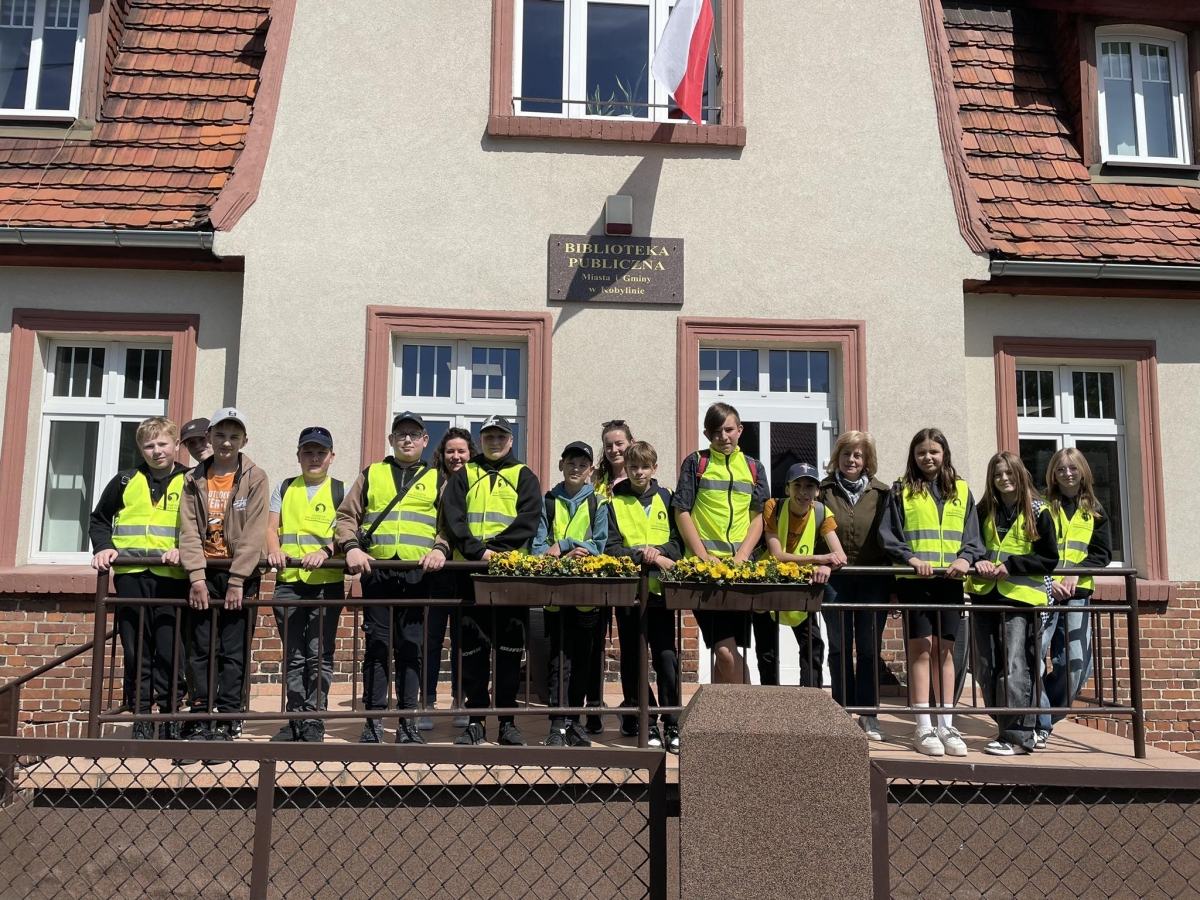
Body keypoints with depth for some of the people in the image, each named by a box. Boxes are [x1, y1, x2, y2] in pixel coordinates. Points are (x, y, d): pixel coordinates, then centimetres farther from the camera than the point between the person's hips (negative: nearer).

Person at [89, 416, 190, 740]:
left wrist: (184, 549, -11)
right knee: (135, 651, 6)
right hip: (131, 576, 2)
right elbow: (99, 520, 19)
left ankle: (171, 718, 9)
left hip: (173, 577, -2)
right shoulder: (125, 481, 11)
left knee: (171, 653, -2)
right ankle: (141, 719, 15)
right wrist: (104, 547, 2)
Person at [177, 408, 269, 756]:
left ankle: (226, 724, 6)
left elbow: (253, 533, -9)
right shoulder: (194, 479, 7)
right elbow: (189, 530, 0)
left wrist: (237, 581, -15)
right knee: (199, 650, 4)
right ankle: (200, 722, 11)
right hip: (204, 574, 3)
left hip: (240, 574, -3)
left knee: (233, 652, 0)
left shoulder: (255, 478, -2)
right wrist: (197, 577, -11)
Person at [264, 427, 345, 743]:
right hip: (288, 581, 3)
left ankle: (313, 721, 5)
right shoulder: (284, 489, 16)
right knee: (293, 655, 7)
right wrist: (274, 550, -13)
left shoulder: (341, 491, 7)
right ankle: (296, 720, 15)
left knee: (319, 655, -2)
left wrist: (325, 551, -22)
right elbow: (271, 527, 8)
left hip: (327, 581, -3)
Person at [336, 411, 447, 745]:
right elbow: (347, 516, 11)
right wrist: (351, 547, -6)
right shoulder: (371, 474, 16)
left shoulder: (437, 479, 15)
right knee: (376, 644, 1)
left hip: (418, 572, 0)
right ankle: (374, 720, 9)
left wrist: (440, 548, -11)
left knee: (411, 647, 2)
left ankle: (408, 721, 9)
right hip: (376, 569, 1)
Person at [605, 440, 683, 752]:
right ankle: (645, 724, 14)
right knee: (633, 659, 4)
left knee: (666, 656, -3)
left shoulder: (666, 498, 10)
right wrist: (645, 556, -15)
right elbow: (611, 547, -2)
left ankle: (672, 724, 6)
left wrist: (659, 550, -13)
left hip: (661, 588, 0)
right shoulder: (614, 501, 7)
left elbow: (678, 540, 6)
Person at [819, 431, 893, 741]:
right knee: (840, 647, 6)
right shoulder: (824, 491, 5)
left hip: (873, 579, 0)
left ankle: (868, 714, 14)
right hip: (835, 578, 0)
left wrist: (894, 580, 1)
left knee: (870, 647, 4)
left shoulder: (881, 493, 7)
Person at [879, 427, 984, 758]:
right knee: (921, 647, -4)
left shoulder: (961, 491, 13)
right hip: (914, 581, -3)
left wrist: (965, 558, -9)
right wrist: (911, 558, -16)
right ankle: (924, 728, 2)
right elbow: (887, 534, -2)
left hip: (949, 581, 3)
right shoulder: (902, 491, 4)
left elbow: (972, 535, 11)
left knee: (945, 649, 7)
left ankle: (946, 725, 14)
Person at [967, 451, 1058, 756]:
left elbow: (1050, 559, -1)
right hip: (985, 595, 5)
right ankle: (1007, 727, 18)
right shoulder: (984, 511, 11)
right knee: (986, 669, 6)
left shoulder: (1038, 512, 1)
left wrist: (1011, 565, -12)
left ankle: (1017, 736, -3)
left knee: (1014, 668, -9)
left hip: (1022, 597, -4)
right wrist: (978, 563, -7)